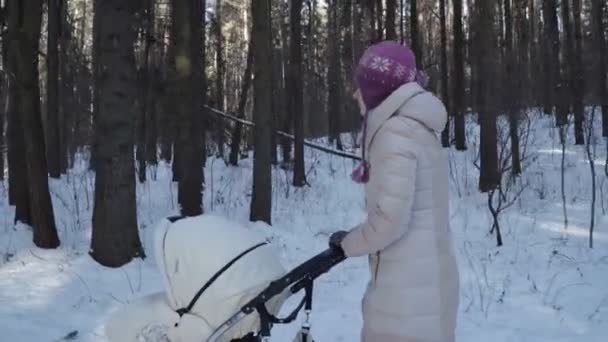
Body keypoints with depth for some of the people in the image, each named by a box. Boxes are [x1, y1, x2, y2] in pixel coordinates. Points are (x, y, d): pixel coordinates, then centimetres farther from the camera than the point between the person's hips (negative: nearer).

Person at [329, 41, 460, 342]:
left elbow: (390, 219, -20)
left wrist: (347, 243, -3)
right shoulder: (418, 129, 13)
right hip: (426, 281, 9)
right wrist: (355, 239, 10)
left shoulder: (396, 133, -16)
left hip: (407, 288, -9)